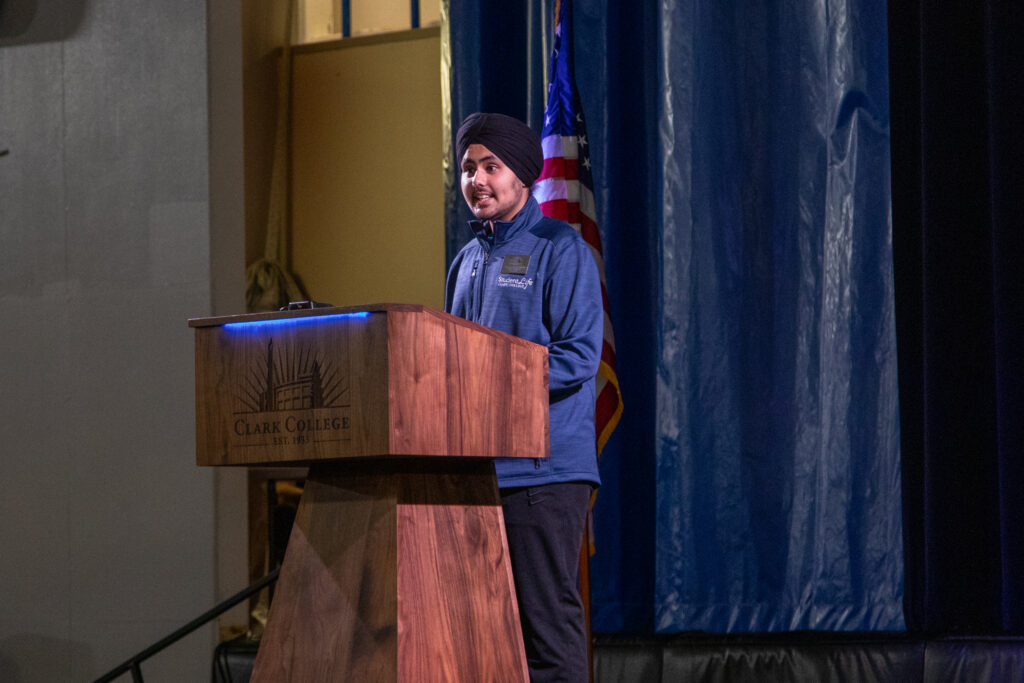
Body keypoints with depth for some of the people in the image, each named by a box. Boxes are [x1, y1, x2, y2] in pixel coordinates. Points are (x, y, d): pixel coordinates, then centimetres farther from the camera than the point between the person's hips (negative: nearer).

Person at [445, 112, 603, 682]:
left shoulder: (559, 249, -3)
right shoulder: (468, 261, 20)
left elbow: (579, 356, -13)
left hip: (543, 468, -7)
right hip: (474, 466, 7)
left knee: (548, 616, -7)